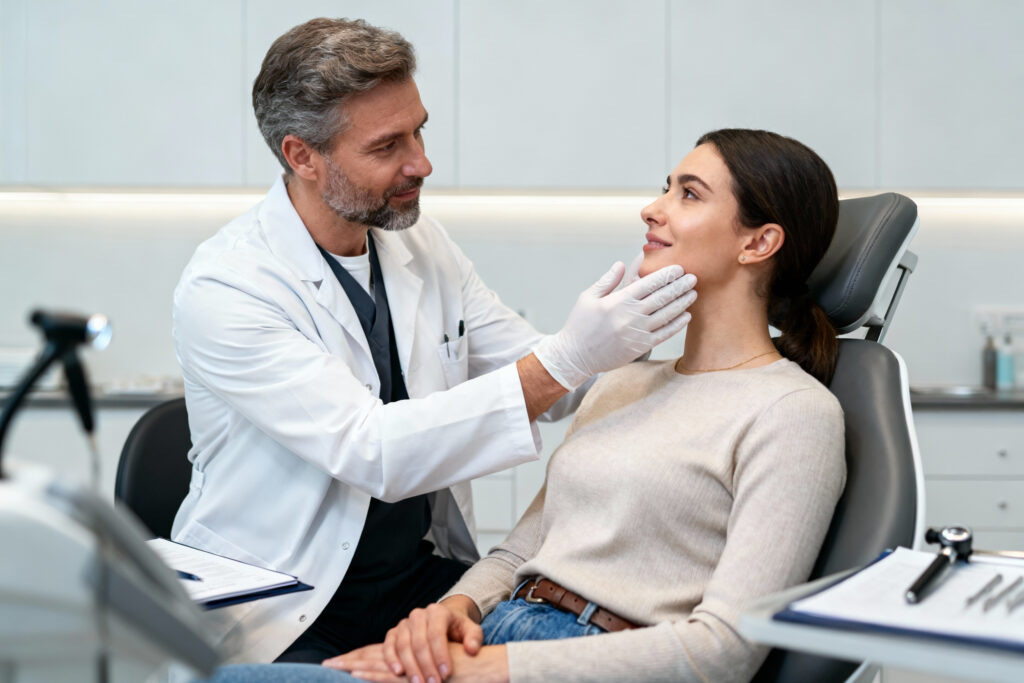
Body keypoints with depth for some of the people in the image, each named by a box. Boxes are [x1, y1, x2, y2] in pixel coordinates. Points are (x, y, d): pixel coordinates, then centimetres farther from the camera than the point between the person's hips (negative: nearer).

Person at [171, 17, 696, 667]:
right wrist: (566, 358, -29)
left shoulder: (421, 240, 5)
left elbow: (545, 384, 9)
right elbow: (374, 451, -26)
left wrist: (632, 323, -11)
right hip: (285, 614, -5)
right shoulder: (223, 288, -17)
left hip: (427, 576, 5)